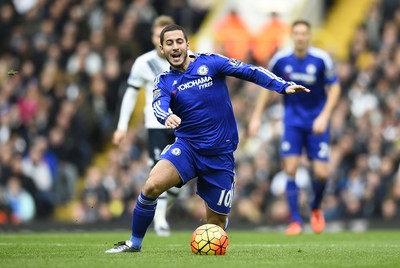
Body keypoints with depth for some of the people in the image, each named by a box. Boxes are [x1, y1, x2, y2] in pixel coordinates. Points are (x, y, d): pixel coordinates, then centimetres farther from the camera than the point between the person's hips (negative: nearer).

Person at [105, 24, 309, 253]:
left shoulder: (210, 63, -3)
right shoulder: (164, 82, 1)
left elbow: (250, 71, -8)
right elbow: (159, 107, -19)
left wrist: (283, 86, -21)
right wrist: (167, 116, -44)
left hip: (220, 154, -1)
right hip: (187, 147, 1)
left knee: (216, 223, 2)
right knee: (152, 186, -26)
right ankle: (134, 244, -8)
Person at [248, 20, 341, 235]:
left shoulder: (321, 59, -12)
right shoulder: (280, 60, -6)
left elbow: (334, 88, -5)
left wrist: (324, 116, -16)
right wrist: (256, 117, 4)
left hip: (317, 121, -1)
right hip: (293, 120, 1)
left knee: (321, 173, -5)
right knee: (290, 169, -11)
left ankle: (316, 209, 26)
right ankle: (295, 220, -3)